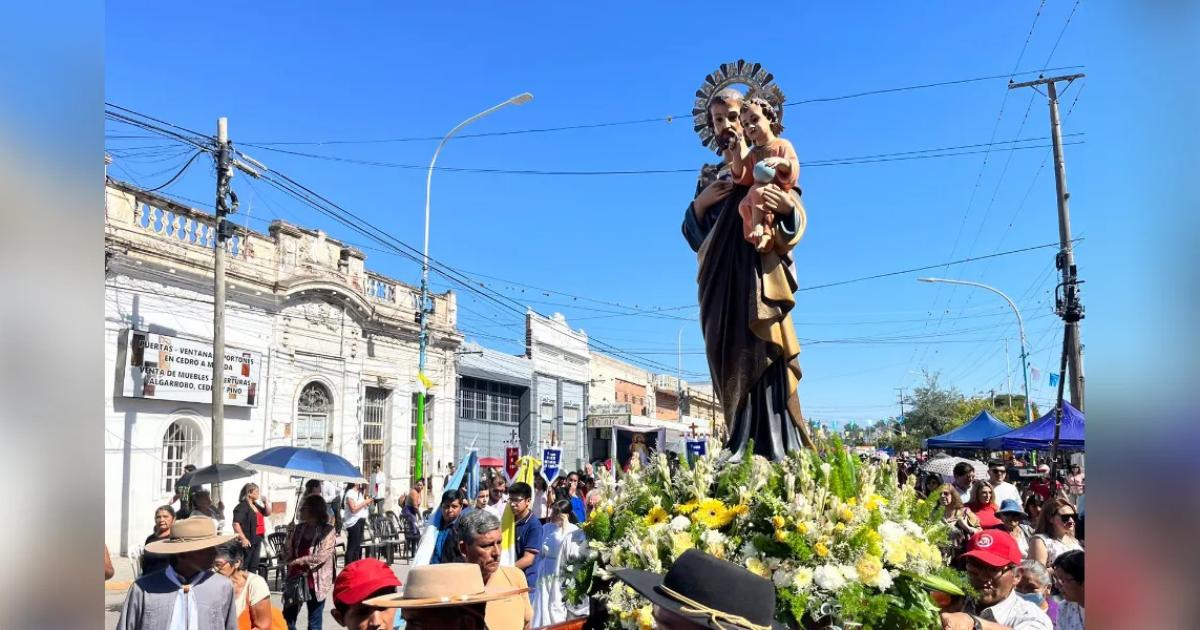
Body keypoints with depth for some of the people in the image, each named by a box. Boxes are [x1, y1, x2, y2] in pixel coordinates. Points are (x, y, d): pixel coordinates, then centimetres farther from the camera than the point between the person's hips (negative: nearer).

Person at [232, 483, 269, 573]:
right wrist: (243, 539, -27)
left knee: (254, 566, 14)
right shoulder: (242, 506, -12)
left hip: (257, 539, 9)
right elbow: (236, 524, -21)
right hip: (248, 540, -9)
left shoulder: (256, 505, 13)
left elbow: (267, 513, 27)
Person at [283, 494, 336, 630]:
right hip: (295, 580, 5)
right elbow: (287, 553, 4)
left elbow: (321, 557, -18)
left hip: (316, 583, -5)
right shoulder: (297, 529, 7)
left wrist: (297, 561, -13)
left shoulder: (328, 531, -10)